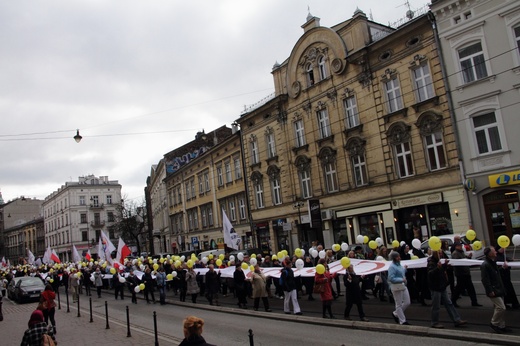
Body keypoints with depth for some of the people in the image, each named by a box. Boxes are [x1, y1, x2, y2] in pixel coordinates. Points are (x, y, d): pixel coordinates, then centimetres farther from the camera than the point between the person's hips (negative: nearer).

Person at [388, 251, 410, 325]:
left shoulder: (399, 264, 9)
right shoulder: (392, 267, -17)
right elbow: (391, 278, -22)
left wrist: (404, 268, 6)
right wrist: (402, 280, -21)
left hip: (403, 286, 9)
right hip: (396, 287, -9)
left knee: (407, 302, 11)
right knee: (399, 304, 4)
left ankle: (395, 313, 28)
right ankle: (402, 321, 15)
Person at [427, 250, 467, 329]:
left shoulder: (438, 261, 11)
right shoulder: (431, 263, -17)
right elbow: (430, 273, -33)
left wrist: (445, 265, 12)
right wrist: (438, 268, -47)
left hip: (442, 287, 9)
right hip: (435, 288, -9)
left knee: (449, 304, 11)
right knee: (436, 307, 0)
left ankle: (457, 320, 17)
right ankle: (435, 323, 11)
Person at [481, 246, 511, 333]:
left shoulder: (493, 262, 13)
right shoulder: (485, 265, -18)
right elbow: (485, 280, -20)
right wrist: (490, 291, -21)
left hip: (499, 290, 10)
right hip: (493, 291, -10)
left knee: (498, 308, 14)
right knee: (501, 307, -10)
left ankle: (501, 326, 23)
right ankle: (494, 323, 6)